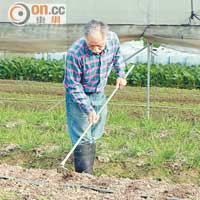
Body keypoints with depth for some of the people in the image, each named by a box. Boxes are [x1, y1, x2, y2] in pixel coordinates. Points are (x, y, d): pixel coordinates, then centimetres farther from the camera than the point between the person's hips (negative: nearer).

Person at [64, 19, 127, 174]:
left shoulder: (113, 39, -18)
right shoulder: (75, 53, -33)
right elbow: (74, 86, -24)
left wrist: (120, 74, 2)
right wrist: (88, 109, -27)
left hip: (99, 94, 5)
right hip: (79, 95, -5)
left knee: (94, 136, 16)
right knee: (83, 138, -7)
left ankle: (89, 168, 32)